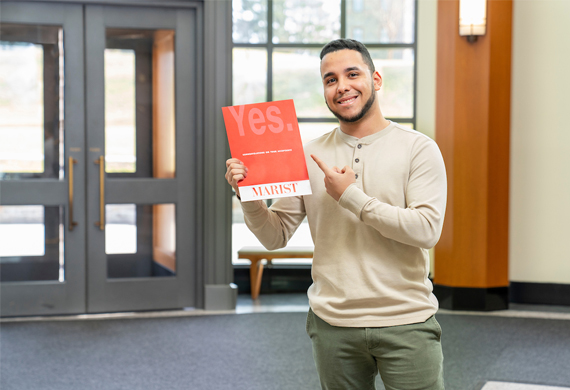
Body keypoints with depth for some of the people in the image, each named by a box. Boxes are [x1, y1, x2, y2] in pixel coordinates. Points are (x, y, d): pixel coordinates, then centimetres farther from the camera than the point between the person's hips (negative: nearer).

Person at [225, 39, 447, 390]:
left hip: (406, 322, -2)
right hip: (333, 325, 2)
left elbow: (427, 229, -14)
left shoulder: (418, 148, -2)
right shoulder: (309, 156, 6)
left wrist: (351, 196, -15)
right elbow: (276, 236, 6)